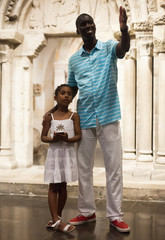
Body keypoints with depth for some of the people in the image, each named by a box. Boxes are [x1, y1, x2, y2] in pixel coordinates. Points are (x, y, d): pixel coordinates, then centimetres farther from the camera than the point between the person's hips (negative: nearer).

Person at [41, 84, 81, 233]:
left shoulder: (74, 116, 1)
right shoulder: (49, 117, 2)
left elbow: (79, 136, -5)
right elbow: (43, 137, 3)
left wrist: (67, 139, -24)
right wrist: (53, 139, -17)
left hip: (68, 153, 0)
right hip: (54, 153, 0)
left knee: (63, 187, 8)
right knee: (53, 187, -3)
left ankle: (58, 217, 22)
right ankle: (56, 221, -1)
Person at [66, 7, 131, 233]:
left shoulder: (109, 47, 1)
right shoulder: (73, 59, 10)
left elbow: (124, 48, -22)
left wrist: (124, 29, -42)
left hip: (109, 117, -3)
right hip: (84, 120, 4)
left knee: (114, 168, 2)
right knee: (84, 169, 10)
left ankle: (115, 215, 11)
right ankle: (87, 212, 24)